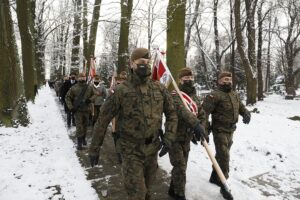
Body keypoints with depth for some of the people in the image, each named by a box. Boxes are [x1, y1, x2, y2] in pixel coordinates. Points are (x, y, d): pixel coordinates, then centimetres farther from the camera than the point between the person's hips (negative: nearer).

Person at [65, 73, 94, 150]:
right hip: (78, 110, -3)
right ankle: (79, 143, 2)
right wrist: (71, 107, -10)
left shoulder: (89, 88, 2)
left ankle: (83, 138, 37)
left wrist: (90, 99, -8)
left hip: (86, 110, 3)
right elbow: (67, 97, -2)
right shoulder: (74, 88, -6)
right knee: (79, 126, -6)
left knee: (85, 125, 16)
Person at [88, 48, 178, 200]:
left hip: (152, 148, 5)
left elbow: (171, 113, 8)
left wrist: (169, 137, -4)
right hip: (131, 150, -4)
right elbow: (103, 120, -9)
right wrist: (94, 148, -4)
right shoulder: (121, 91, -15)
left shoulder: (159, 89, -2)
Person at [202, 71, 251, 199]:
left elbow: (241, 107, 16)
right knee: (224, 157, -6)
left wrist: (246, 114, -8)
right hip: (220, 130, -8)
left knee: (221, 155, 20)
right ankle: (223, 186, 9)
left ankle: (214, 177, 39)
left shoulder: (234, 94, 10)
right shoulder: (215, 95, -17)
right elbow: (204, 111, -24)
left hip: (230, 130, 8)